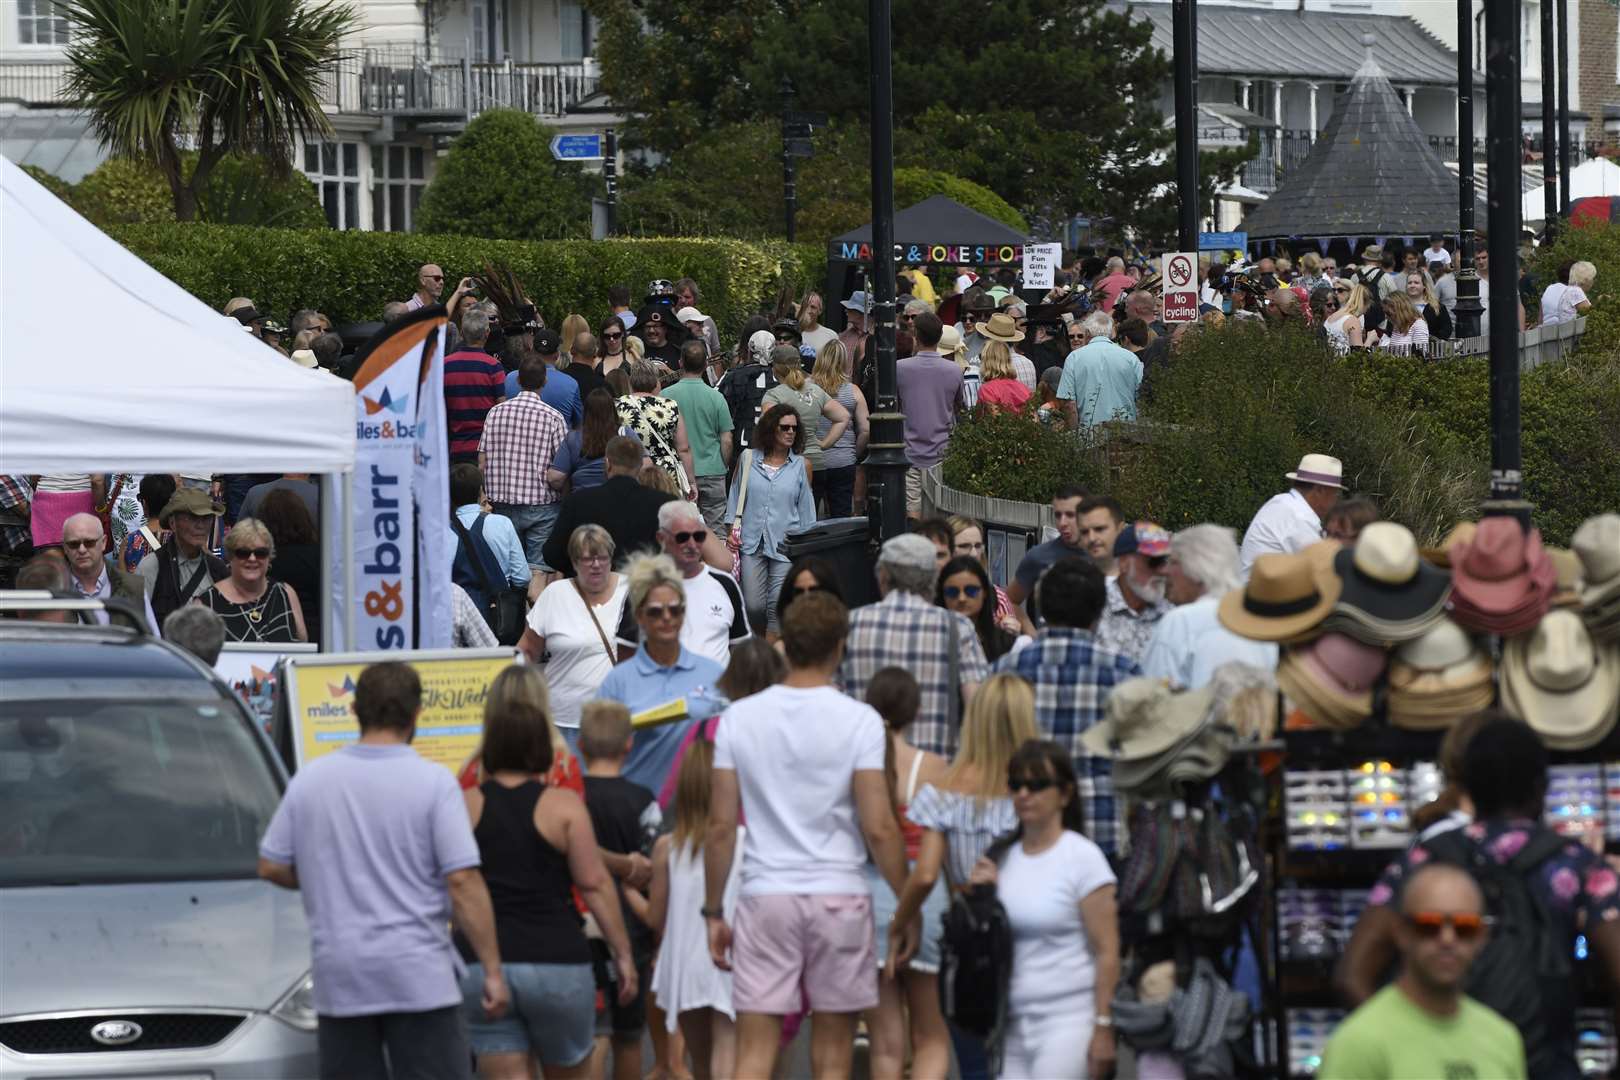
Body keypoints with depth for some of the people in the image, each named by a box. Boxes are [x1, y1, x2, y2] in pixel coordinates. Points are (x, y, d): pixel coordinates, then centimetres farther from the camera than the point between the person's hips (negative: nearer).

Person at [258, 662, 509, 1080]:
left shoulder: (310, 779, 3)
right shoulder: (433, 782, -9)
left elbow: (272, 867, 8)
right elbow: (463, 882, -13)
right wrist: (493, 971, -8)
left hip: (339, 978, 4)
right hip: (419, 977, -4)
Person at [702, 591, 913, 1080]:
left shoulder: (739, 717, 2)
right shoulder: (859, 720, -5)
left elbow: (721, 826, 2)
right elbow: (878, 828, -8)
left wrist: (713, 912, 10)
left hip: (765, 897, 2)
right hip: (839, 895, -1)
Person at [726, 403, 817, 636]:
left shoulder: (801, 466, 6)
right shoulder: (748, 459, 7)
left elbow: (806, 511, 9)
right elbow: (735, 498, 14)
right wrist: (732, 531, 4)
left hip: (786, 545, -1)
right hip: (751, 543, 1)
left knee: (778, 604, -10)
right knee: (754, 606, -3)